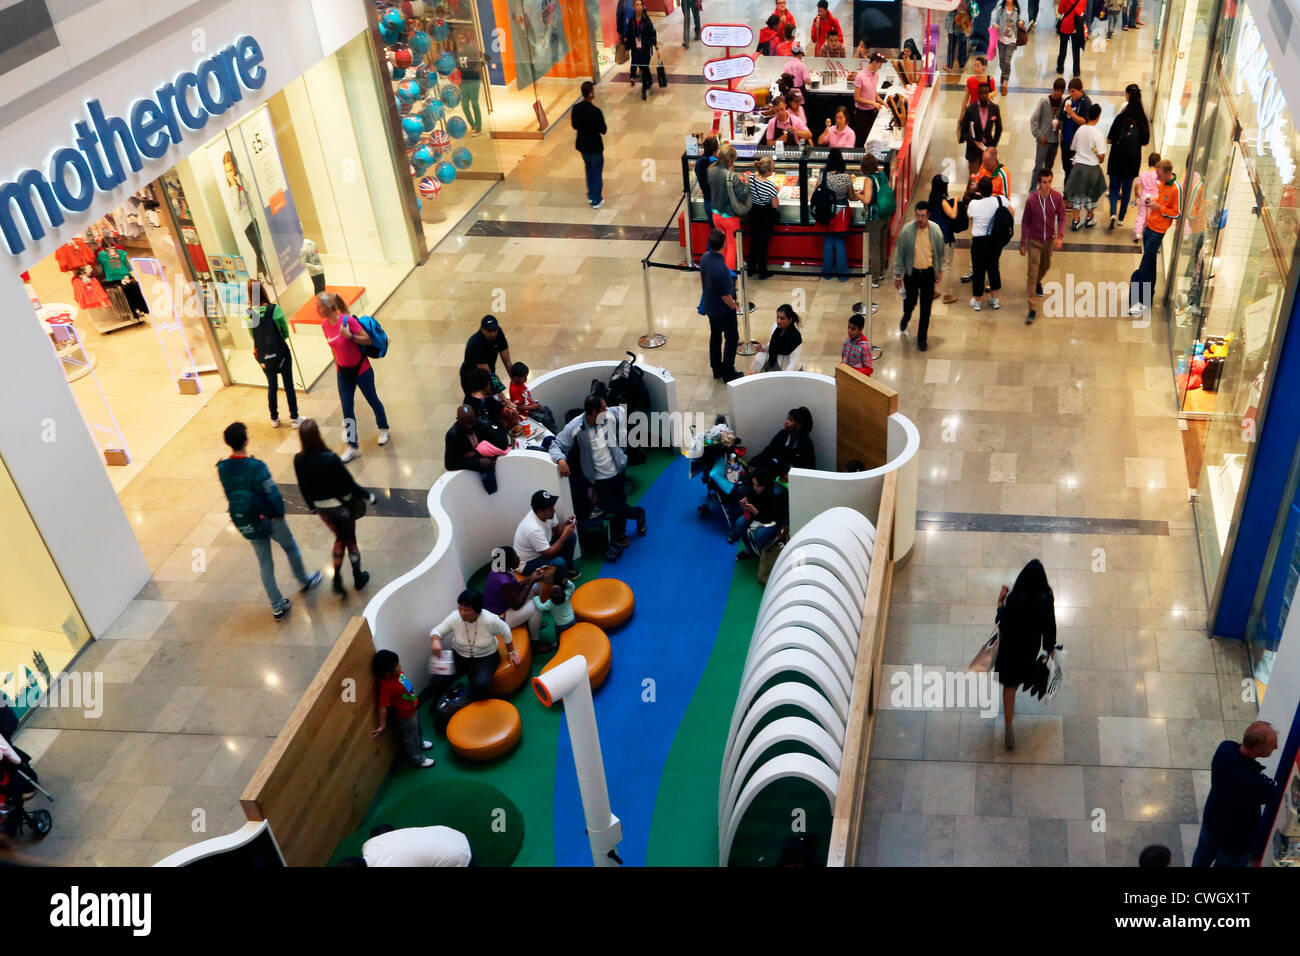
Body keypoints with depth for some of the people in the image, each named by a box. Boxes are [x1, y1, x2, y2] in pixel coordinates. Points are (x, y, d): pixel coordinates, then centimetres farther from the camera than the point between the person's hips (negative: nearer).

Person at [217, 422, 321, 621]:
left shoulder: (222, 468, -12)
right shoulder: (256, 467, -29)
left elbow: (229, 495, 2)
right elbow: (273, 494, -22)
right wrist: (280, 513, -3)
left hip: (244, 523, 5)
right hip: (268, 519, -4)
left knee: (265, 564, 17)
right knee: (291, 548, 24)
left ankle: (277, 607, 25)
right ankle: (304, 581, 47)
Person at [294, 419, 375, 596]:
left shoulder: (298, 460, -16)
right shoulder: (331, 458, -29)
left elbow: (303, 487, -2)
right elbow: (349, 482, -18)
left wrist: (312, 506, 16)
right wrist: (368, 496, -2)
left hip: (322, 508, 4)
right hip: (342, 504, -4)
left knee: (340, 538, 27)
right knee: (350, 540, 19)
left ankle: (337, 578, 17)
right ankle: (358, 578, 35)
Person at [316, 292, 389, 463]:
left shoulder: (348, 320, -23)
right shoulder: (324, 325, -5)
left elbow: (367, 340, -19)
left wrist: (350, 336, -35)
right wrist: (337, 367, 14)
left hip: (361, 370, -5)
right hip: (343, 372, 5)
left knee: (372, 401, 15)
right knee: (347, 409, 4)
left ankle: (383, 429, 41)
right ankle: (353, 447, 13)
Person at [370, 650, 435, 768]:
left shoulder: (396, 672, -19)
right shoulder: (386, 686, -41)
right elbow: (383, 707, -36)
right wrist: (383, 725, -31)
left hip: (413, 708, 8)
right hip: (406, 715, -8)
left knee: (417, 729, 34)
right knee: (410, 737, 18)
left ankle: (419, 743, 63)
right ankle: (417, 759, 41)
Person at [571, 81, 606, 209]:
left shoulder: (576, 108, -10)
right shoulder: (596, 111, -27)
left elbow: (575, 126, 2)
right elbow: (603, 131, -18)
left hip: (582, 145, 6)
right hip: (595, 146, -5)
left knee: (589, 169, 26)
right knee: (597, 173, 12)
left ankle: (591, 195, 38)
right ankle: (596, 200, 22)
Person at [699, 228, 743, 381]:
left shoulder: (704, 258, -11)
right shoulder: (721, 268, -35)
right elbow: (726, 296, -26)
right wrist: (735, 305, -7)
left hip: (709, 306, 8)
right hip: (723, 310, -8)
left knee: (715, 336, 22)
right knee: (732, 338, 11)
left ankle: (716, 369, 36)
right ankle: (728, 373, 20)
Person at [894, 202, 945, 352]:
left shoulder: (935, 230, -9)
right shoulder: (906, 230, -13)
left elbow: (940, 252, 5)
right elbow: (899, 253, -6)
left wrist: (940, 271, 11)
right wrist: (897, 275, -4)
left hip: (928, 273, 1)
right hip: (911, 272, -1)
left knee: (926, 309, 5)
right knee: (910, 302, 14)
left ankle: (922, 338, 20)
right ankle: (906, 317, 51)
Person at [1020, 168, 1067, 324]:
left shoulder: (1057, 197, -12)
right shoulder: (1031, 200, -16)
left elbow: (1061, 218, -3)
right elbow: (1025, 221, -4)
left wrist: (1060, 236, -19)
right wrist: (1022, 243, -1)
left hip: (1049, 240, 3)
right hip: (1033, 241, -3)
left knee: (1045, 266, 26)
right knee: (1032, 273, -8)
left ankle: (1037, 282, 61)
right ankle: (1033, 309, -9)